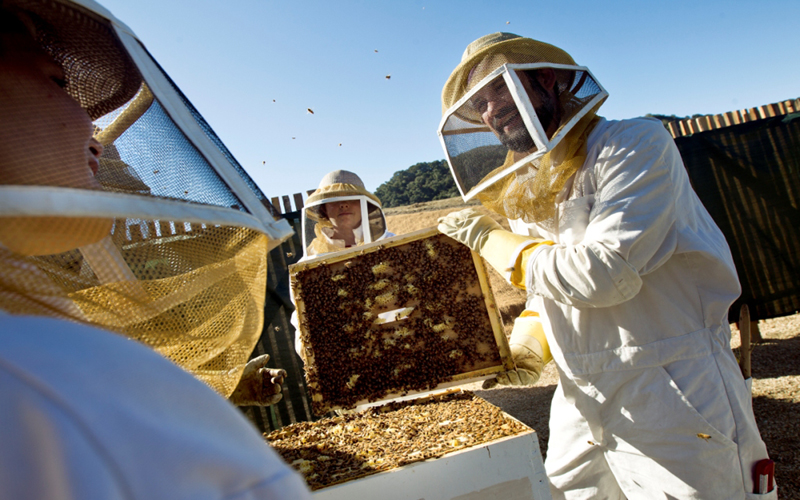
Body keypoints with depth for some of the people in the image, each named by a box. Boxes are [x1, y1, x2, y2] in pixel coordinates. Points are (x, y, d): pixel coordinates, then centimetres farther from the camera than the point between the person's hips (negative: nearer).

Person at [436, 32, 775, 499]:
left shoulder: (635, 144, -12)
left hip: (676, 403, -6)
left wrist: (494, 242, -12)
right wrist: (527, 341, 2)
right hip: (582, 403, 7)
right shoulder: (526, 194, 10)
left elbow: (602, 274, -23)